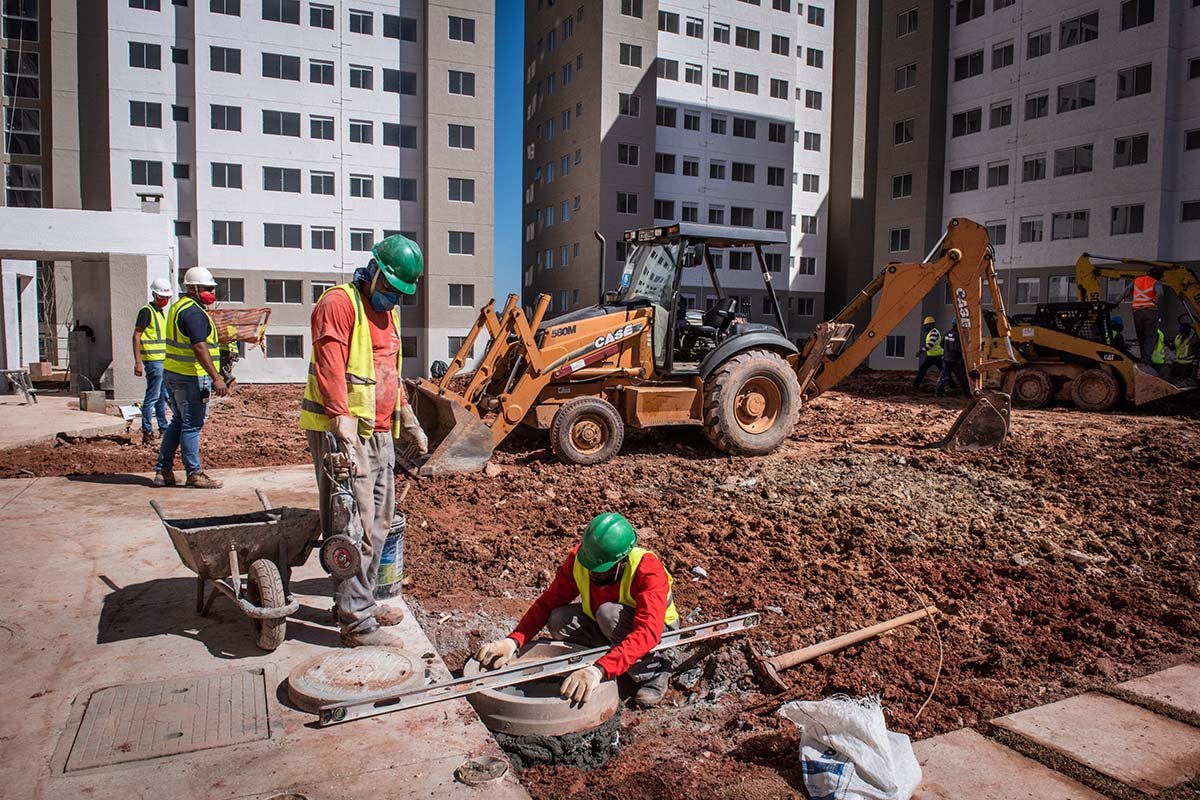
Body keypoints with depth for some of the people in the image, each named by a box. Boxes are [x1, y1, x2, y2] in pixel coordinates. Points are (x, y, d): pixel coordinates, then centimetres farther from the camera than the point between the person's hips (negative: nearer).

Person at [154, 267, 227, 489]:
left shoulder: (178, 307, 17)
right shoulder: (194, 312, -16)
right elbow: (199, 348, -24)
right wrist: (216, 378, -27)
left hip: (173, 374, 10)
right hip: (191, 377, -10)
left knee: (178, 422, 17)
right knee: (191, 425, -3)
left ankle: (163, 471, 21)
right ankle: (194, 474, 4)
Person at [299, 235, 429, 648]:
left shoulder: (388, 311, 18)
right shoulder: (339, 304, -11)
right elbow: (330, 370, -21)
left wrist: (409, 423, 27)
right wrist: (343, 430, -29)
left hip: (380, 434, 10)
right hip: (345, 435, -9)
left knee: (378, 522, 16)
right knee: (355, 527, -7)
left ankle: (358, 601, 29)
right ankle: (357, 623, 1)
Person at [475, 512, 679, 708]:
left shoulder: (648, 570, -35)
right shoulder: (578, 558, -21)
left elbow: (647, 632, -47)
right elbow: (548, 602, -18)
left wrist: (599, 670, -59)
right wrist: (513, 641, -34)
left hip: (660, 631, -4)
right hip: (604, 626, 5)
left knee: (609, 613, -35)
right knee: (559, 621, -22)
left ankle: (653, 671, -14)